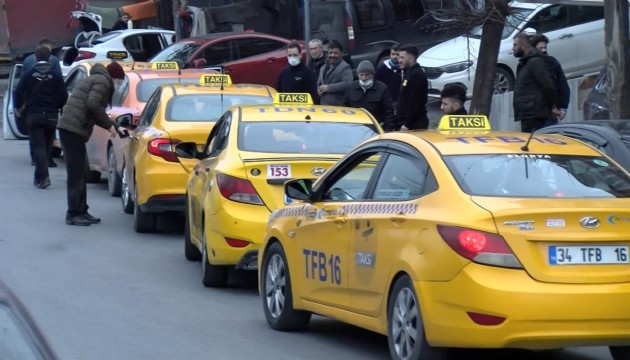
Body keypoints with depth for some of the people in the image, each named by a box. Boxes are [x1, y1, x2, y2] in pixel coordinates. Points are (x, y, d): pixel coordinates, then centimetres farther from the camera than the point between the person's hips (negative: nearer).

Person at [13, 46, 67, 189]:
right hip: (51, 116, 1)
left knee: (38, 146, -4)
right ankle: (40, 176, 20)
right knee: (46, 147, 13)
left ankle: (43, 176, -20)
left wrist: (18, 107, 15)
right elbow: (63, 96, -3)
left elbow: (19, 92, -3)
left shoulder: (29, 75, -1)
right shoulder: (56, 76, -1)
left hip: (33, 115, -1)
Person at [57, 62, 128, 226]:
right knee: (76, 174, -7)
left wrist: (115, 127, 29)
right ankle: (73, 214, -5)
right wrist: (110, 125, -9)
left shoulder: (95, 80, 27)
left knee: (79, 174, 15)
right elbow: (93, 104, -18)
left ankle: (81, 211, 21)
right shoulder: (103, 81, -3)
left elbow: (95, 113, 31)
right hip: (74, 129, -10)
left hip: (69, 128, 10)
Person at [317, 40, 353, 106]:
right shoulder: (324, 68, 23)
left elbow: (347, 84, -17)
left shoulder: (345, 67, -4)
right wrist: (319, 90, 4)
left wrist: (328, 87, -16)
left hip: (338, 105, -8)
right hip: (324, 105, 8)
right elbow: (319, 83, 30)